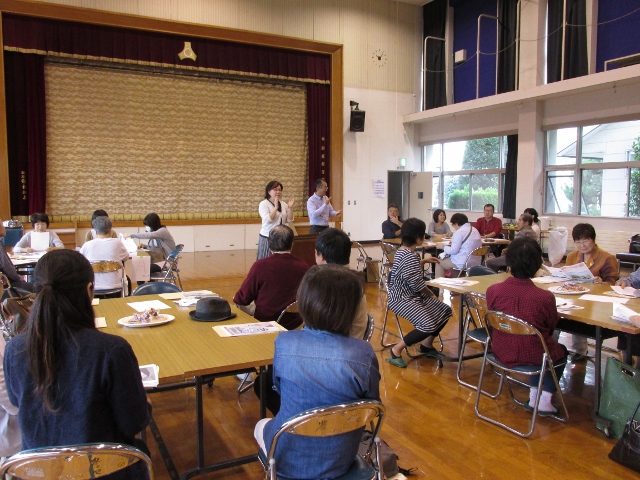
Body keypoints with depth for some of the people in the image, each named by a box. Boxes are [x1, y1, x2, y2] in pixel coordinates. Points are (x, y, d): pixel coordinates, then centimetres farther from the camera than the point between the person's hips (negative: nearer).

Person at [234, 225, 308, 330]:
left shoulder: (260, 266, -18)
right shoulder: (304, 267, -11)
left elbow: (243, 299, -9)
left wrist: (236, 298, 14)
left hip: (265, 322, -3)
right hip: (295, 324, 4)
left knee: (240, 304, 20)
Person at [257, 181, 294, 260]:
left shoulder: (283, 204, 9)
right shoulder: (263, 204, -6)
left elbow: (289, 220, 7)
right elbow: (267, 220, -18)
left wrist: (290, 208, -6)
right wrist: (276, 207, -22)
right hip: (267, 237, -5)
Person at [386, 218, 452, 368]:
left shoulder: (403, 251, 9)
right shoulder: (409, 255, -22)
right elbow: (417, 284, -19)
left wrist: (423, 261, 21)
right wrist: (431, 293, 0)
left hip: (410, 295, 11)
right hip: (402, 299, -11)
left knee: (445, 310, 8)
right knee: (429, 324, -28)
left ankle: (426, 345, 20)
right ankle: (396, 350, -11)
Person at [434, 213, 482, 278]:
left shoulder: (459, 232, -14)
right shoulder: (475, 230, 12)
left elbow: (453, 250, -17)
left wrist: (443, 247, 1)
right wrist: (454, 242, 21)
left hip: (463, 263, -9)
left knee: (439, 263, 9)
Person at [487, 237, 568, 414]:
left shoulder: (493, 290, -17)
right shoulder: (545, 297, -24)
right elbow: (551, 328, -4)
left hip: (502, 352, 3)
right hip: (533, 356, -3)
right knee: (562, 351, 31)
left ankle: (533, 396, 32)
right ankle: (545, 399, 22)